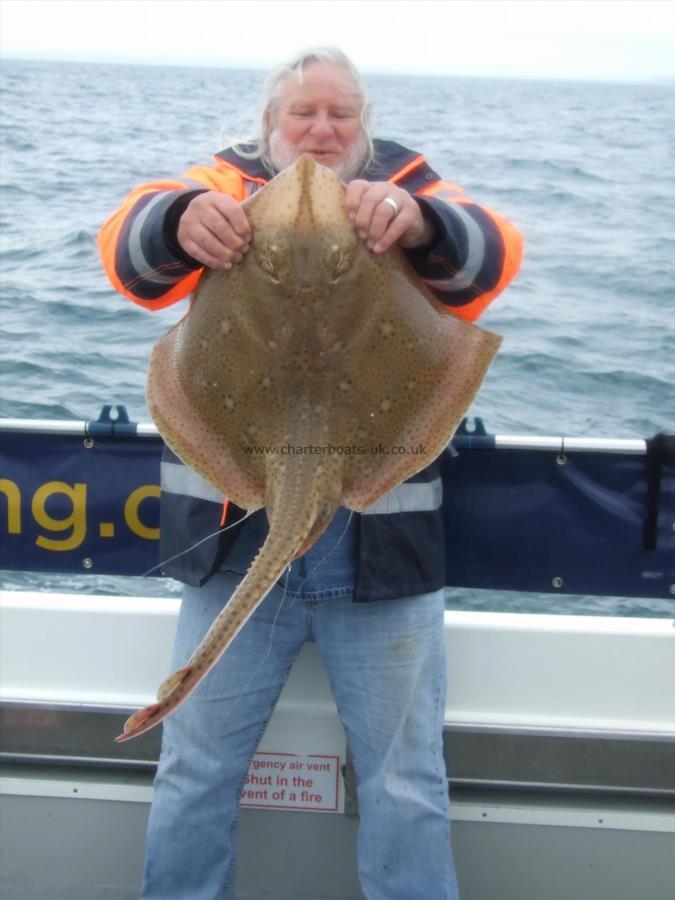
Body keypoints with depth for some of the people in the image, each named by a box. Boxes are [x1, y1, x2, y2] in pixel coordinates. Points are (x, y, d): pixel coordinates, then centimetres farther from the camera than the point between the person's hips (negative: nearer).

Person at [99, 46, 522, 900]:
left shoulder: (406, 189, 7)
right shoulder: (229, 186, 7)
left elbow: (492, 254, -13)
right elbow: (130, 245, -12)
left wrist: (419, 222, -36)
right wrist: (180, 223, -36)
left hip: (382, 541, 0)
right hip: (236, 537, 1)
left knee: (405, 785, 9)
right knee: (195, 772, 11)